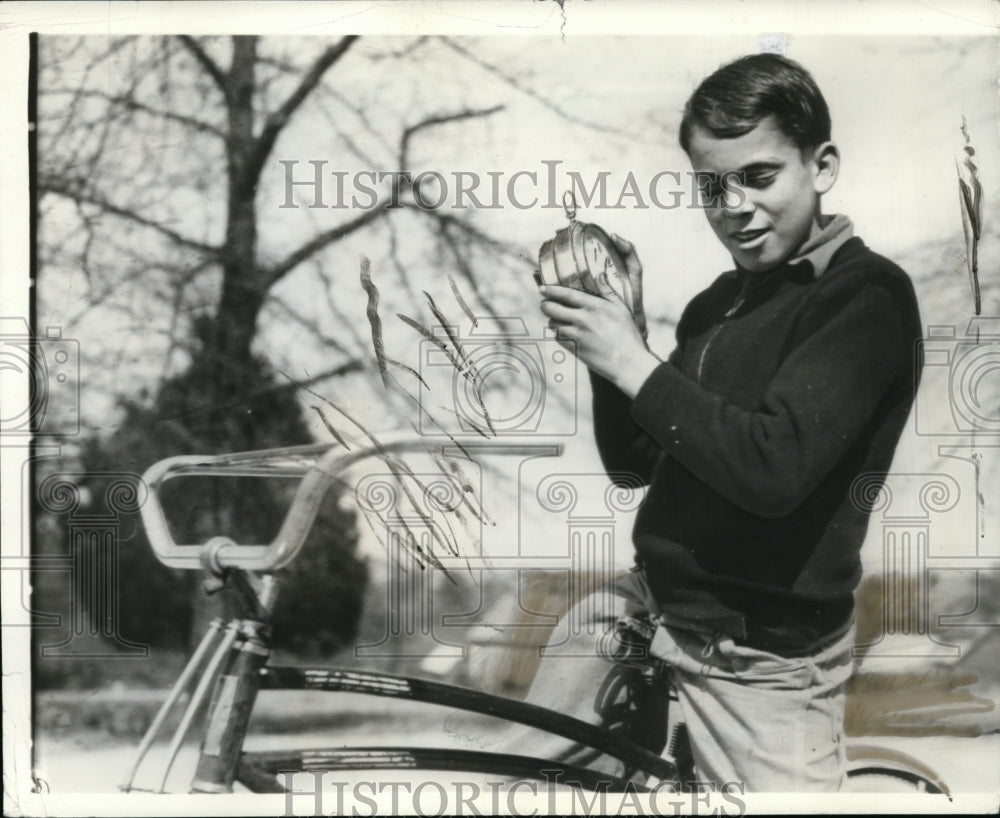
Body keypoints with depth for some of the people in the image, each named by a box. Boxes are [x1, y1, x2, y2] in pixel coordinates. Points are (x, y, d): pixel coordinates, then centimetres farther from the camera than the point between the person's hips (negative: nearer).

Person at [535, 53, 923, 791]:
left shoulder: (866, 295, -12)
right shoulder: (717, 304, 12)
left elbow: (775, 467, -25)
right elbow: (634, 464, 13)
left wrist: (635, 366, -18)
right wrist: (612, 340, -2)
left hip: (761, 664, -7)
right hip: (651, 610, 7)